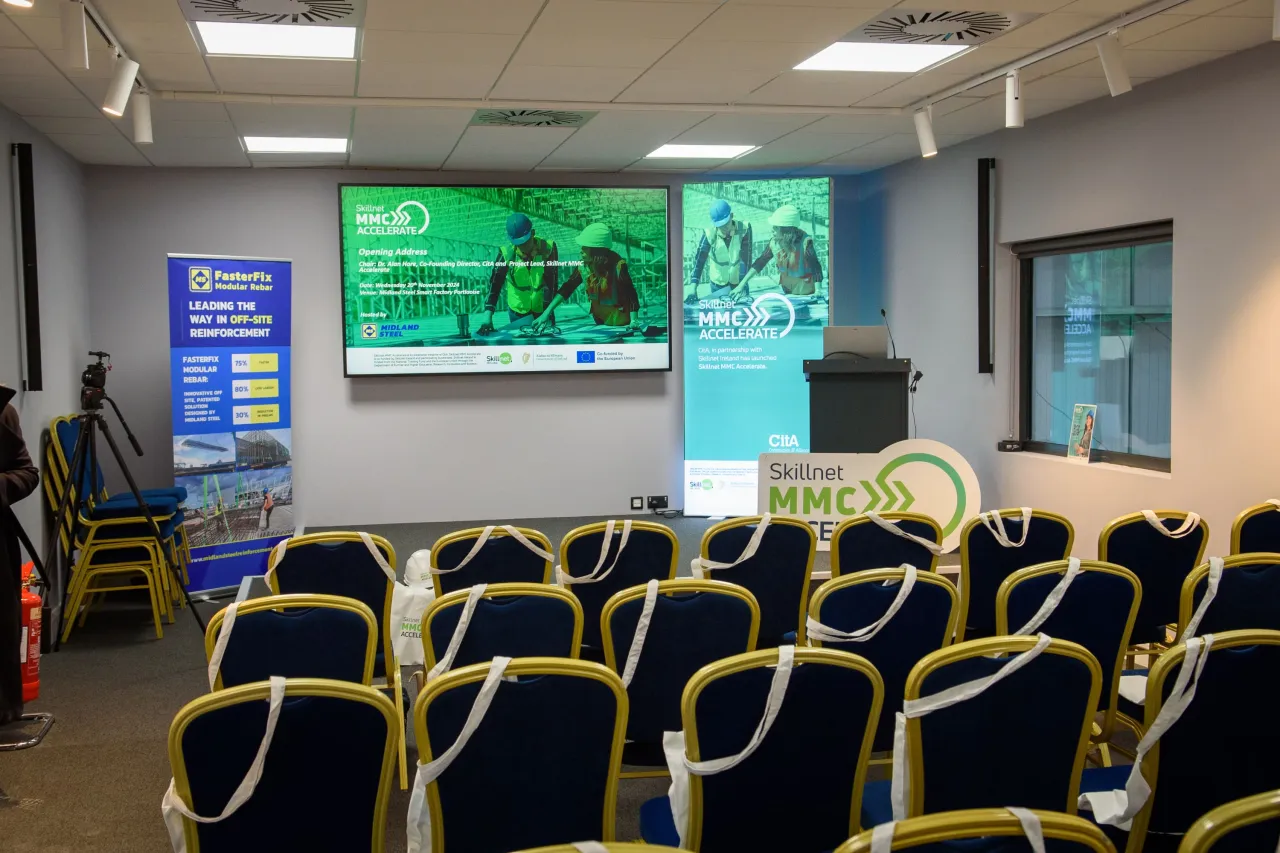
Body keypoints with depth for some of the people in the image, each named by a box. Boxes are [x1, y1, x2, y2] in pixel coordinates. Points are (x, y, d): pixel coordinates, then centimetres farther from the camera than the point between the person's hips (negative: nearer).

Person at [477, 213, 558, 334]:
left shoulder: (548, 248, -18)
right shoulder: (507, 253, -16)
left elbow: (552, 283, -21)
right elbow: (494, 284, -20)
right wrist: (488, 317, -30)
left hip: (543, 310, 0)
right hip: (517, 312, 0)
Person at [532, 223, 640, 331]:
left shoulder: (617, 266, -26)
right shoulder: (583, 266, -11)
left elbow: (631, 294, -23)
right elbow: (567, 288, -5)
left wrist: (634, 320, -34)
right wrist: (546, 313, -11)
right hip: (600, 322, 5)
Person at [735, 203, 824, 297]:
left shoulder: (805, 243, -26)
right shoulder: (774, 243, -13)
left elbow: (816, 268, -25)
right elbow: (760, 263, -5)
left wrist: (818, 291, -35)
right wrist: (742, 284, -8)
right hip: (787, 292, 4)